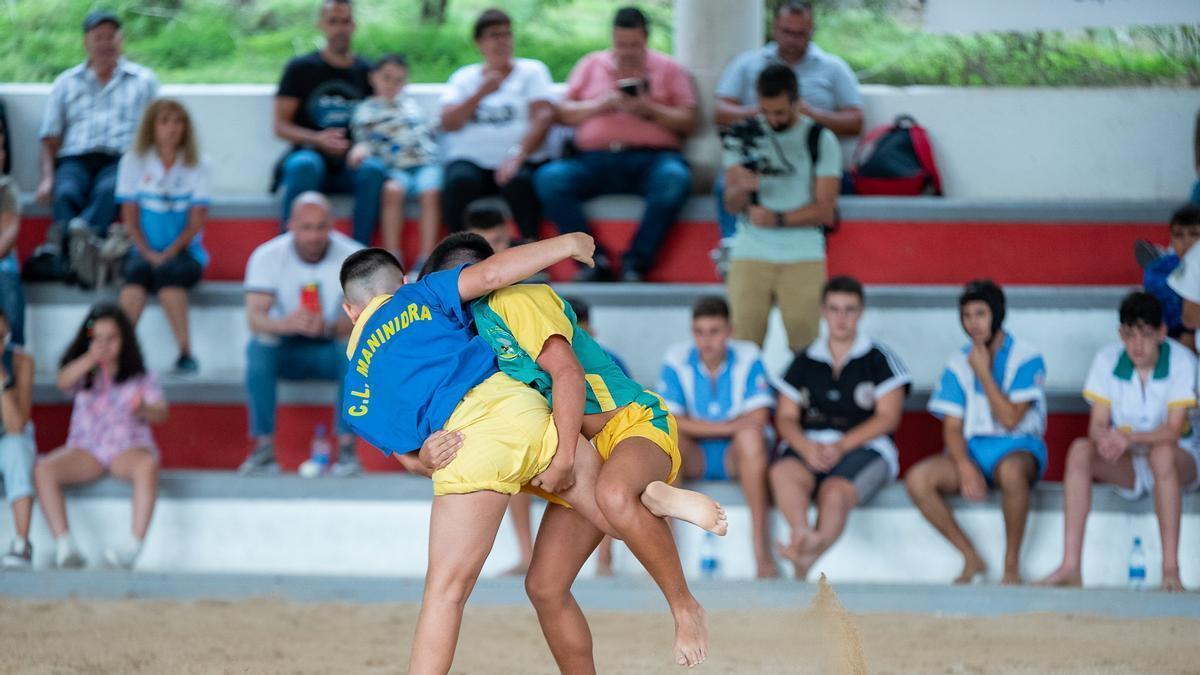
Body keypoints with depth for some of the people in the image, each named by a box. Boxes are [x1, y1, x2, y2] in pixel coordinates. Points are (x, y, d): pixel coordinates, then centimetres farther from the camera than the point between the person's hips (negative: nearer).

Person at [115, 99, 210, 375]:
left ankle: (185, 352, -39)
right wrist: (147, 253, -13)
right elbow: (130, 217, 2)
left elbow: (196, 222, 0)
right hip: (143, 250, 0)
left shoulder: (196, 166, 6)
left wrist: (169, 253, -14)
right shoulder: (133, 162, 7)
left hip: (184, 251, 0)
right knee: (139, 270, -34)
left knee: (169, 272, -34)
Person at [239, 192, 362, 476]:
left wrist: (329, 327, -43)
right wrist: (287, 323, -46)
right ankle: (264, 450, -29)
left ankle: (347, 448, -28)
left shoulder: (353, 256, -13)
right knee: (258, 347, -32)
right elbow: (254, 317, -24)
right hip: (286, 350, 0)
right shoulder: (267, 257, -13)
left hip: (332, 348, 0)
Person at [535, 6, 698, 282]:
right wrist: (599, 106, -4)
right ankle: (594, 260, -26)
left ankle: (636, 261, -28)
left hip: (650, 158, -2)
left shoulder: (668, 69, 16)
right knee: (549, 178, -27)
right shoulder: (591, 65, 21)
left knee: (674, 179, -37)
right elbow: (565, 113, 14)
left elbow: (687, 123, 7)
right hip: (594, 160, 2)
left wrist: (649, 109, -8)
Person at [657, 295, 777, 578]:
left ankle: (761, 550, -33)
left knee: (750, 435, -34)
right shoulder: (677, 360, -4)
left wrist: (700, 426, -16)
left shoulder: (747, 358, -6)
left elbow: (757, 419, -16)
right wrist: (728, 426, -19)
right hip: (694, 459, 1)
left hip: (735, 458, -1)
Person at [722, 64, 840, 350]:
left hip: (803, 256, -1)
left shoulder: (822, 140, 4)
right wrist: (742, 189, -19)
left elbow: (825, 210, 0)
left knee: (806, 346, -7)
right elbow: (731, 205, 4)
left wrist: (778, 219, -13)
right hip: (750, 254, 1)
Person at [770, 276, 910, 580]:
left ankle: (807, 559, -60)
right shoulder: (805, 361, 20)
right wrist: (806, 447, -11)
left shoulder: (879, 359, 10)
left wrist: (841, 446, -12)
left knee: (835, 491, -36)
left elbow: (888, 416, 1)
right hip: (810, 444, 3)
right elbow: (786, 417, 13)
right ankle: (803, 534, -61)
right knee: (783, 472, -34)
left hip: (864, 447, -3)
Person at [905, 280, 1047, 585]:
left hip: (1018, 448, -4)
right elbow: (952, 427, 4)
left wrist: (983, 371, -12)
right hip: (972, 449, 4)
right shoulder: (958, 363, 9)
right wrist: (964, 467, -15)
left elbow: (1010, 419, -14)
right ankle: (971, 559, -9)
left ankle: (1012, 566, -24)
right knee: (917, 479, -25)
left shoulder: (1027, 359, -4)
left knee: (1011, 471, -42)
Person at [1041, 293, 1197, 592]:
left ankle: (1171, 568, -37)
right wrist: (1105, 439, -35)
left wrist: (1130, 437, -40)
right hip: (1126, 465, 3)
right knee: (1080, 450, -26)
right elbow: (1097, 425, -9)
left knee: (1162, 454, -38)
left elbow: (1173, 431, -22)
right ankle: (1070, 566, -33)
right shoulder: (1107, 359, -7)